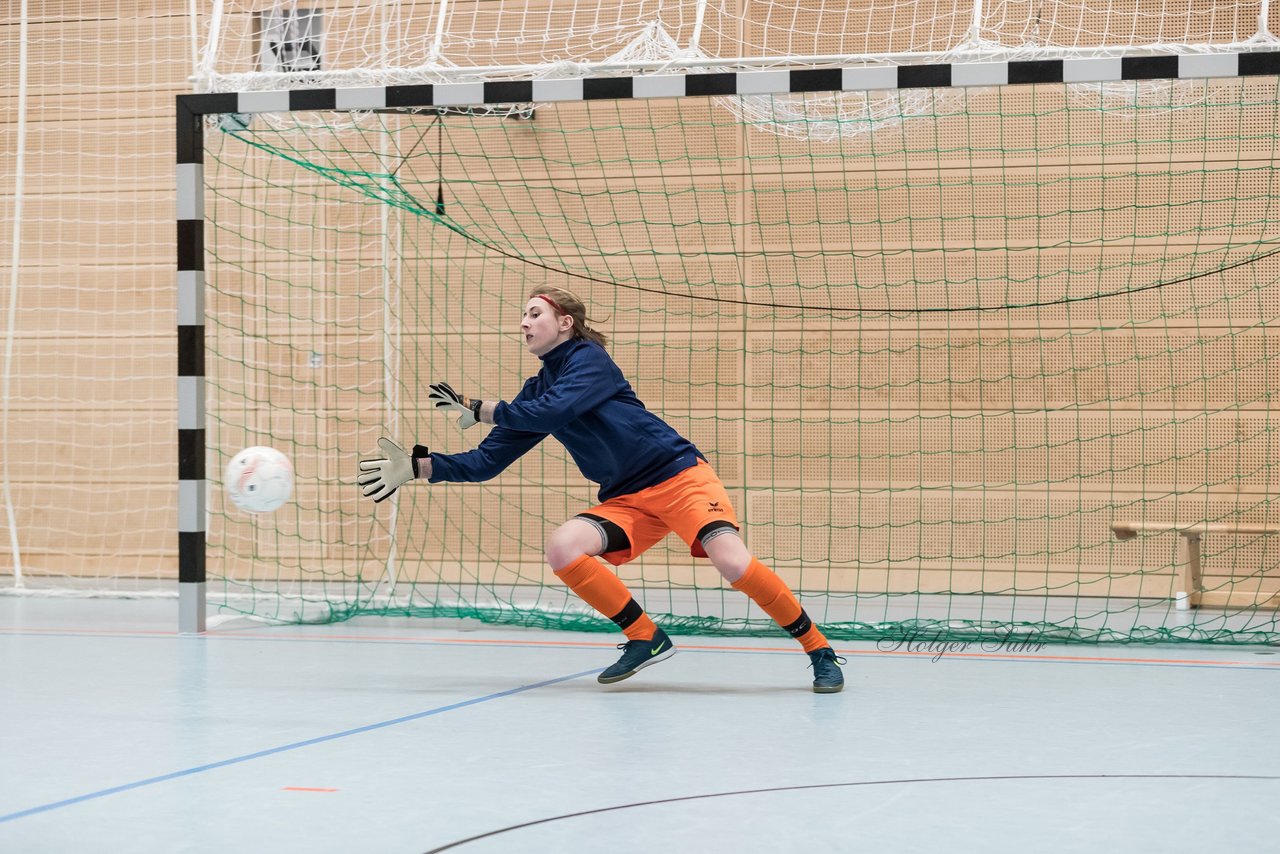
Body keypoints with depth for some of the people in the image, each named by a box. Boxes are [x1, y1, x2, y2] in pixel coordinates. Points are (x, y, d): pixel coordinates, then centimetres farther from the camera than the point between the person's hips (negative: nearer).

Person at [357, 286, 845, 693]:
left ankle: (819, 651, -10)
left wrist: (479, 411, -15)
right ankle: (646, 638, -3)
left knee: (732, 563, -28)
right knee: (562, 549, -18)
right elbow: (486, 462, 11)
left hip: (678, 476, -7)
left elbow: (551, 412, -25)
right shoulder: (536, 391, 13)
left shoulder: (589, 359, -8)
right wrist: (418, 466, 0)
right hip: (626, 500, 7)